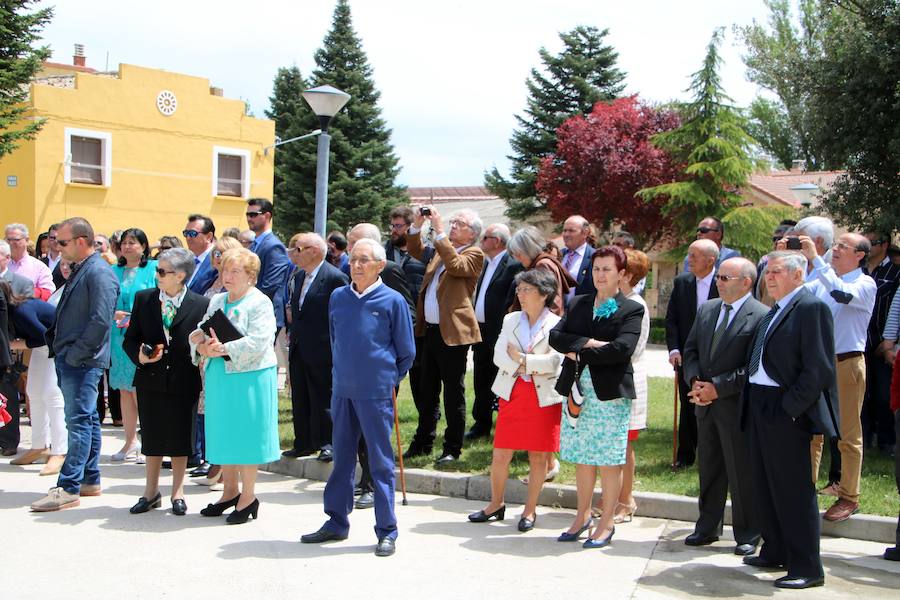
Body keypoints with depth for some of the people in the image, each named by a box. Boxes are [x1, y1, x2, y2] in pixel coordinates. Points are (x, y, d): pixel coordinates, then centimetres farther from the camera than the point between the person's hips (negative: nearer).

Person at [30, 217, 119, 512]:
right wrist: (56, 344, 12)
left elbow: (100, 321, -21)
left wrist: (74, 354, -17)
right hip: (69, 359, 10)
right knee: (86, 420, 14)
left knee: (79, 422, -6)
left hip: (82, 362, -10)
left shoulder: (99, 272, -14)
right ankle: (90, 480, 22)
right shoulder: (78, 270, 16)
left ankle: (68, 488, -4)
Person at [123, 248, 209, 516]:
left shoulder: (200, 305, -6)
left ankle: (177, 492, 23)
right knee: (152, 437, 12)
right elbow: (130, 339, 5)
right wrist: (139, 355, -12)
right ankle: (151, 492, 27)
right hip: (150, 380, 2)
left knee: (180, 437, 7)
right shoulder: (143, 299, 2)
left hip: (183, 382, -2)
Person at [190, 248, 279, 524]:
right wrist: (202, 346, -10)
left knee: (246, 434, -2)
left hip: (250, 377, -7)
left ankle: (248, 496, 9)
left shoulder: (260, 303, -8)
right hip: (218, 376, 7)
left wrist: (224, 349, -23)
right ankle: (230, 489, 25)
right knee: (223, 433, 11)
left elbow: (258, 342, -19)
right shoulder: (216, 301, 15)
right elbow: (200, 331, 13)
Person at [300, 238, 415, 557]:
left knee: (380, 461, 2)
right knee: (342, 457, 13)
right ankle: (336, 522, 24)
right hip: (342, 390, 5)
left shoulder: (392, 301, -6)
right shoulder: (338, 297, 6)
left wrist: (389, 380, 8)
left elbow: (407, 351, 2)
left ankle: (387, 531, 9)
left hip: (376, 393, -4)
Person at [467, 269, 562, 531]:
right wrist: (523, 367, -15)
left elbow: (556, 362, -16)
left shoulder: (556, 325, -5)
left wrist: (521, 359, -11)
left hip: (544, 398, -3)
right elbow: (499, 355, 0)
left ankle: (530, 510, 19)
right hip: (512, 394, 3)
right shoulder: (511, 320, 10)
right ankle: (496, 504, 22)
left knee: (538, 457, 5)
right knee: (500, 454, 4)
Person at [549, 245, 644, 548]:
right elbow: (556, 335, 1)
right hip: (577, 391, 5)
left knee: (609, 461, 2)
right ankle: (582, 516, 27)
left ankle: (606, 523, 13)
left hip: (610, 394, -5)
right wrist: (587, 343, -15)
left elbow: (622, 348, -17)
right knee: (582, 458, 13)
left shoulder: (632, 310, -2)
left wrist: (579, 353, -10)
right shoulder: (578, 304, 13)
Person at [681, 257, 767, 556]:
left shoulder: (761, 316, -12)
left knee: (742, 473, 3)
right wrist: (695, 381, -5)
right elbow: (691, 350, 12)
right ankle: (707, 527, 27)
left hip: (737, 405, -6)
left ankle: (747, 535, 15)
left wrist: (718, 387, -17)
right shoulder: (706, 310, 10)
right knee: (708, 468, 15)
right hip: (706, 403, 6)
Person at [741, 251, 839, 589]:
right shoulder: (773, 312, 15)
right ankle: (775, 553, 31)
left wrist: (789, 407, -18)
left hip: (786, 411, -9)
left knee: (794, 490, -3)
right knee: (764, 485, 17)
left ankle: (807, 568, 6)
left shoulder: (812, 307, -12)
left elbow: (819, 368, -18)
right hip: (759, 407, 9)